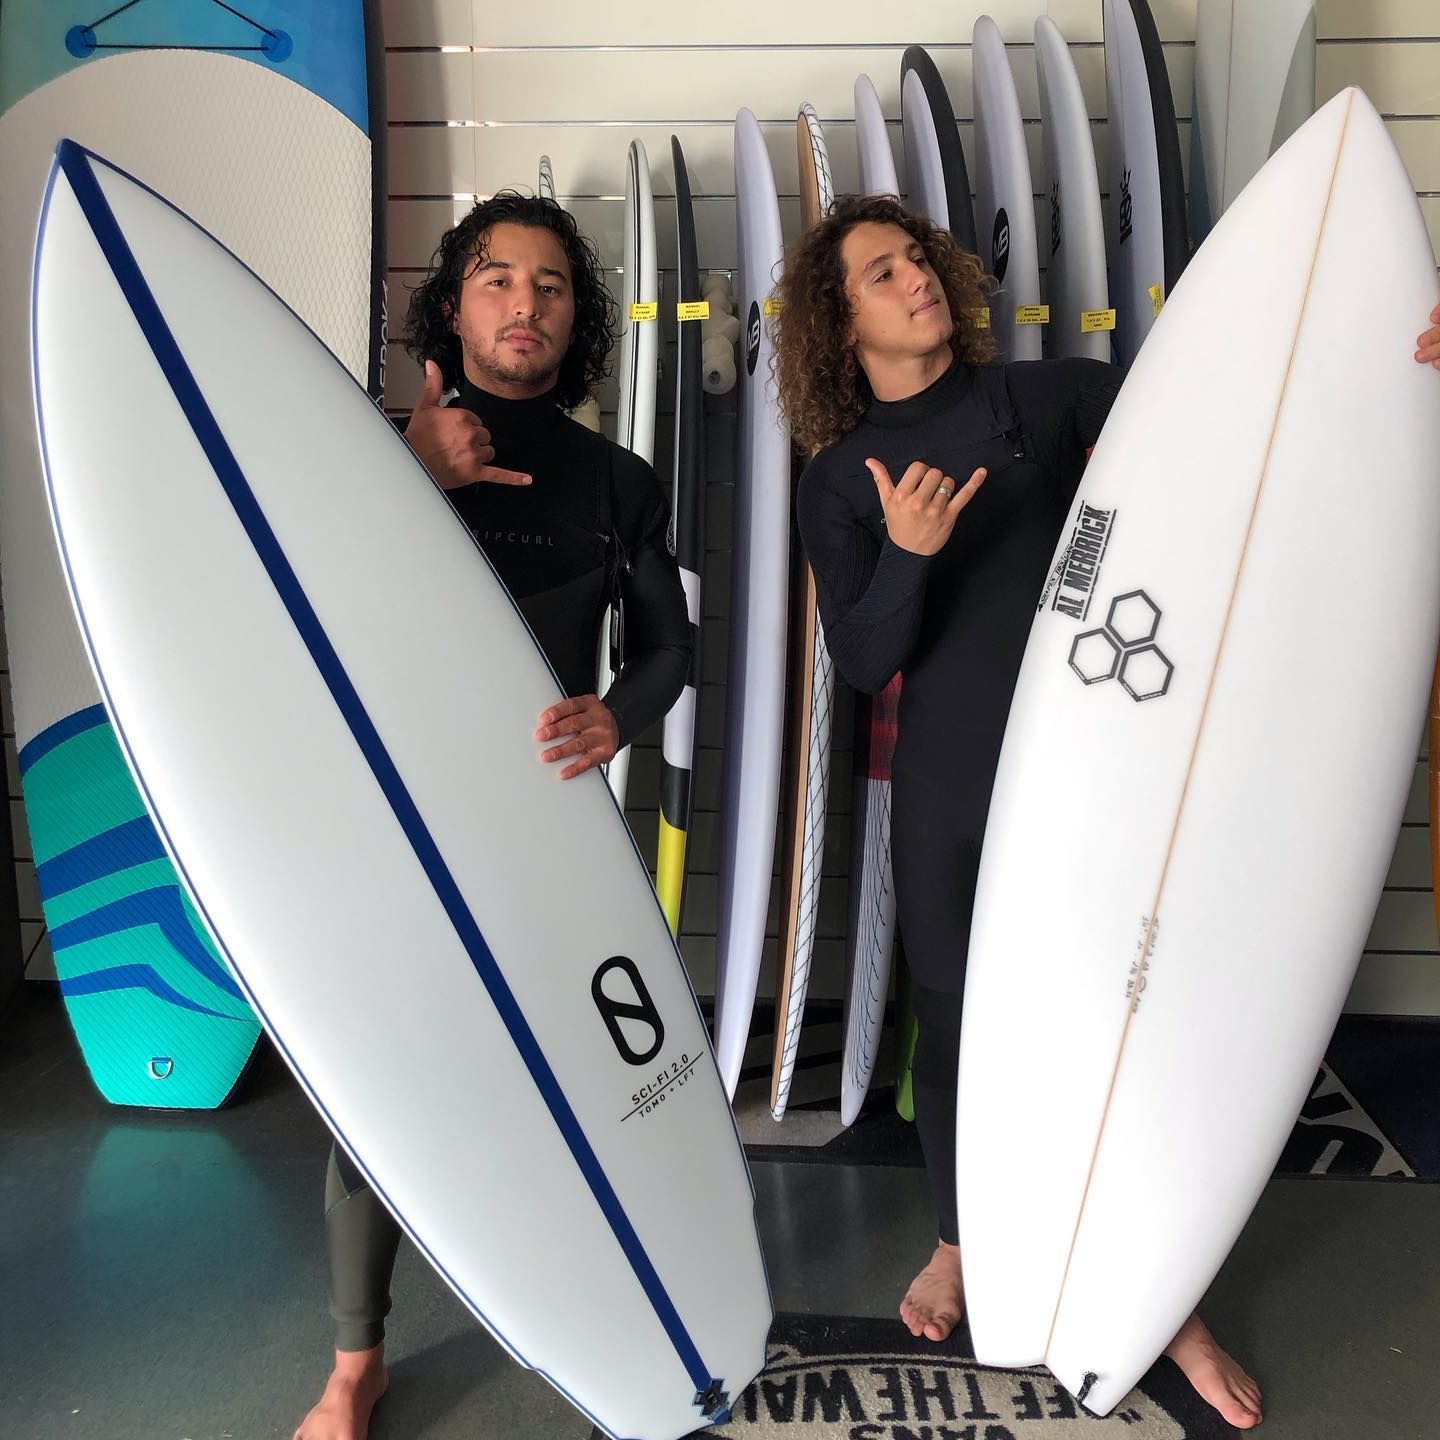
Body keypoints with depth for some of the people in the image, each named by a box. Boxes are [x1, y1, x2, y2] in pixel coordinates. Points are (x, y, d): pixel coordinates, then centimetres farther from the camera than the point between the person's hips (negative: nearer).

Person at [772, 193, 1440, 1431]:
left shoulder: (1043, 397, 2)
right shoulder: (840, 479, 3)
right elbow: (862, 661, -4)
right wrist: (906, 555, -23)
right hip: (951, 783, 1)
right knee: (956, 1015, 12)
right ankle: (960, 1240, 38)